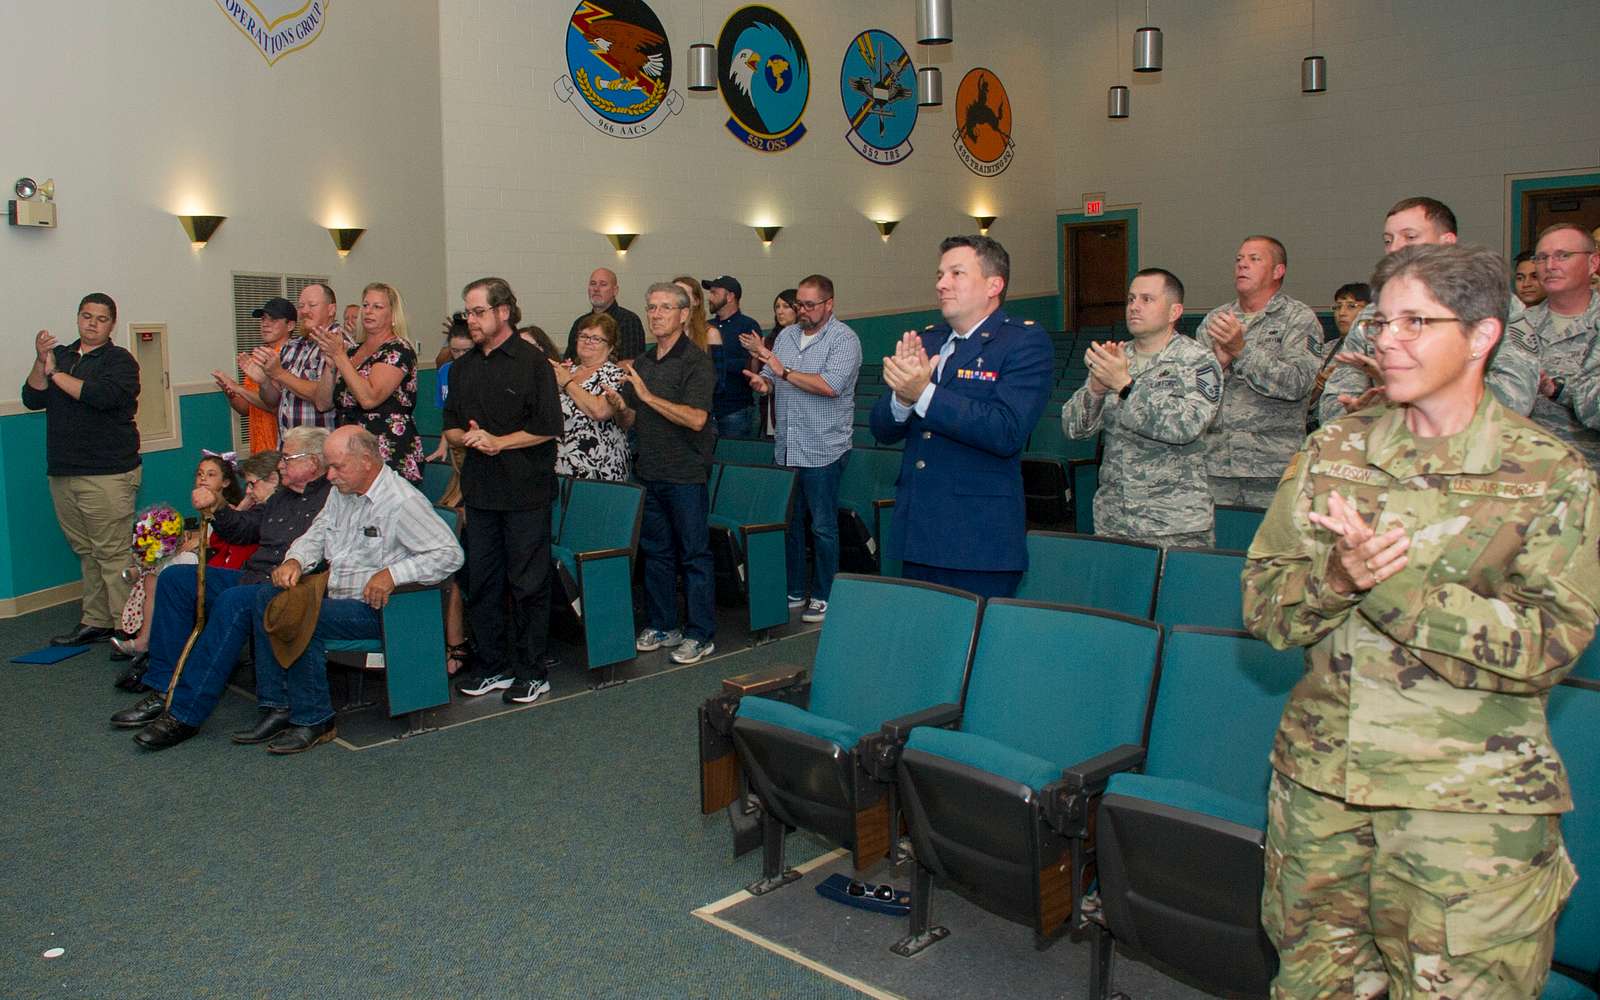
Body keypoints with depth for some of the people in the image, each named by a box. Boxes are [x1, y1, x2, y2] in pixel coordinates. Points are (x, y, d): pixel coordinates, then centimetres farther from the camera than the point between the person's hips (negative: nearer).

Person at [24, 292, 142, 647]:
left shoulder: (120, 361, -1)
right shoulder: (60, 355, 16)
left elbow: (102, 395, -19)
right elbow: (32, 399, 7)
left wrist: (56, 374, -7)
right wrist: (41, 362, -7)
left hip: (107, 475, -6)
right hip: (62, 474, 6)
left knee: (112, 553, -7)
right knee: (86, 552, 10)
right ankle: (96, 622, 17)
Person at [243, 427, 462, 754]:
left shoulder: (403, 502, -17)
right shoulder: (342, 492, 10)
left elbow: (450, 553, -23)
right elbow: (317, 534, 21)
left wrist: (392, 574, -29)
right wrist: (294, 560, -2)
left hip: (373, 607, -9)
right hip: (334, 593, 9)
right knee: (266, 598, -2)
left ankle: (313, 721, -11)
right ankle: (275, 708, -2)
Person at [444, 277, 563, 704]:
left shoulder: (531, 362, -6)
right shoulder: (463, 367, 14)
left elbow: (549, 427, -12)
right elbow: (450, 426, 16)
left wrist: (499, 441, -15)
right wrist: (467, 437, -6)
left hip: (525, 491, -6)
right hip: (480, 490, 7)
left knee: (527, 583, 1)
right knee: (481, 581, 11)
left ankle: (532, 671, 12)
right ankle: (490, 666, 23)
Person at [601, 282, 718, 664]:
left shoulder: (696, 362, -10)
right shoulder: (640, 363, 12)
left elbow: (696, 418, -21)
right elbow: (630, 423, 16)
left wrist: (648, 396, -21)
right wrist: (619, 407, -7)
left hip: (686, 474, -7)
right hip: (649, 471, 7)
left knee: (694, 554, 0)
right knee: (655, 551, 13)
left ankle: (701, 634, 9)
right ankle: (661, 626, 25)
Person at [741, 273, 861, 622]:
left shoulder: (845, 340, -8)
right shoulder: (786, 335, 12)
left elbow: (829, 385, -22)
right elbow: (771, 381, 16)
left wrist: (784, 372, -16)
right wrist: (763, 382, -8)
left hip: (823, 451, -6)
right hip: (786, 448, 6)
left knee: (823, 526, 2)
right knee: (788, 522, 13)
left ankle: (823, 596, 13)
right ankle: (794, 591, 25)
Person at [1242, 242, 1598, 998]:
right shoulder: (1332, 451, 5)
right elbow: (1264, 604, 2)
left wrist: (1391, 584, -22)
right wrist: (1338, 577, -19)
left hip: (1468, 803, -3)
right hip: (1318, 779, 3)